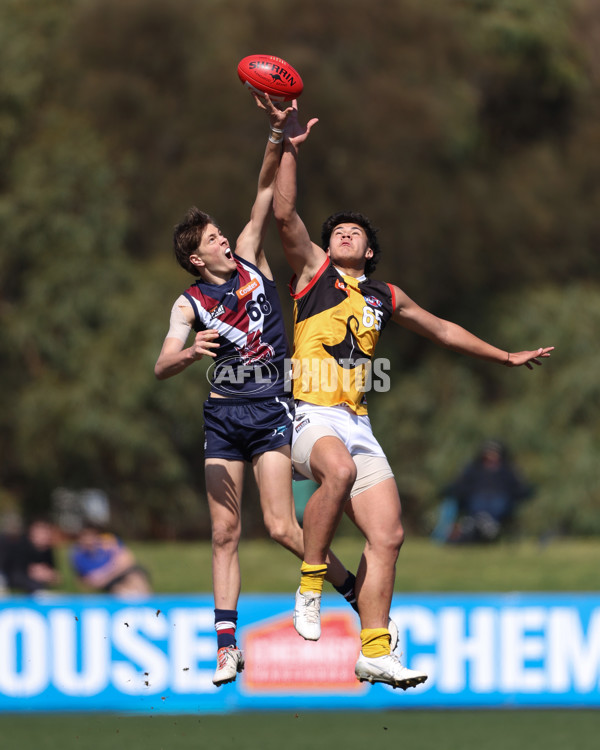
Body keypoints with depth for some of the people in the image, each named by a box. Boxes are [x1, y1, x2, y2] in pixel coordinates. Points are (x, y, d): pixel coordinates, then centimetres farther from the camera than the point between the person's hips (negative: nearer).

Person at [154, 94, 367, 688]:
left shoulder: (250, 260, 5)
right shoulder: (189, 304, 0)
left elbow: (267, 193, -2)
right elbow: (161, 367, -12)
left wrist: (278, 133, -14)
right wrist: (191, 352, -34)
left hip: (270, 409, -1)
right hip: (223, 416, 1)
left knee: (281, 526, -13)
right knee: (224, 534, -1)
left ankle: (359, 593, 3)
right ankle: (227, 645, 2)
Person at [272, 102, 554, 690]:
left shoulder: (385, 298, 22)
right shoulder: (312, 270, 10)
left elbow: (441, 330, 35)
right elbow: (284, 215, -6)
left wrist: (507, 357, 39)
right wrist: (290, 149, -12)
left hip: (357, 424, 6)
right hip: (309, 416, -6)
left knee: (388, 535, -5)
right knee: (340, 469, -39)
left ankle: (374, 654, 1)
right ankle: (310, 583, -24)